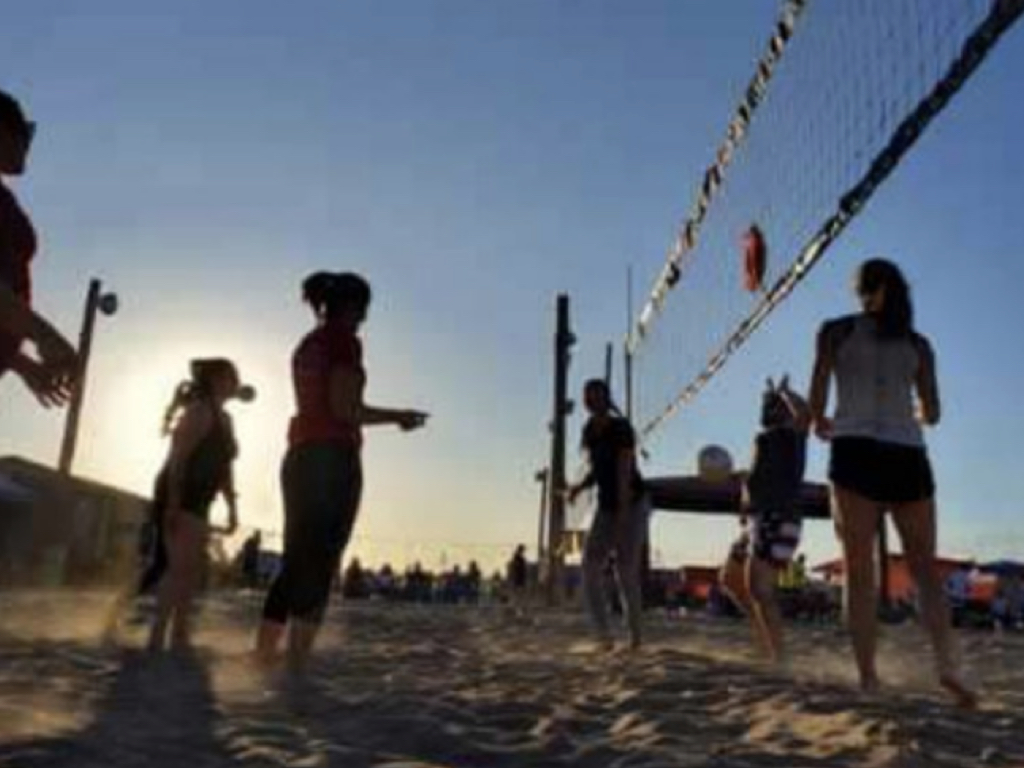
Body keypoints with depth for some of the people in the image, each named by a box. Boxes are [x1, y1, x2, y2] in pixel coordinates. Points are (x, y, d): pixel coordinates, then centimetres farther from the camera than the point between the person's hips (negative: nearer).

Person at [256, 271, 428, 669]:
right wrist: (396, 416, -2)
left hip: (299, 457, 8)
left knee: (294, 564, 11)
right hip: (333, 459, -8)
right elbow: (343, 409, -14)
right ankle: (295, 668, -8)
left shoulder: (306, 345, 19)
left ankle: (262, 661, 9)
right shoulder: (344, 341, -6)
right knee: (318, 567, -7)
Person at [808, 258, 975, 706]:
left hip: (856, 453, -2)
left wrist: (820, 425, 20)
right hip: (906, 456, 2)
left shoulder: (836, 330, 7)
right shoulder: (917, 343, 15)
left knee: (859, 570, 1)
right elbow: (932, 414, 17)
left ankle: (868, 680, -5)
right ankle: (947, 665, -9)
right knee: (925, 568, 9)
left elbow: (817, 394, -1)